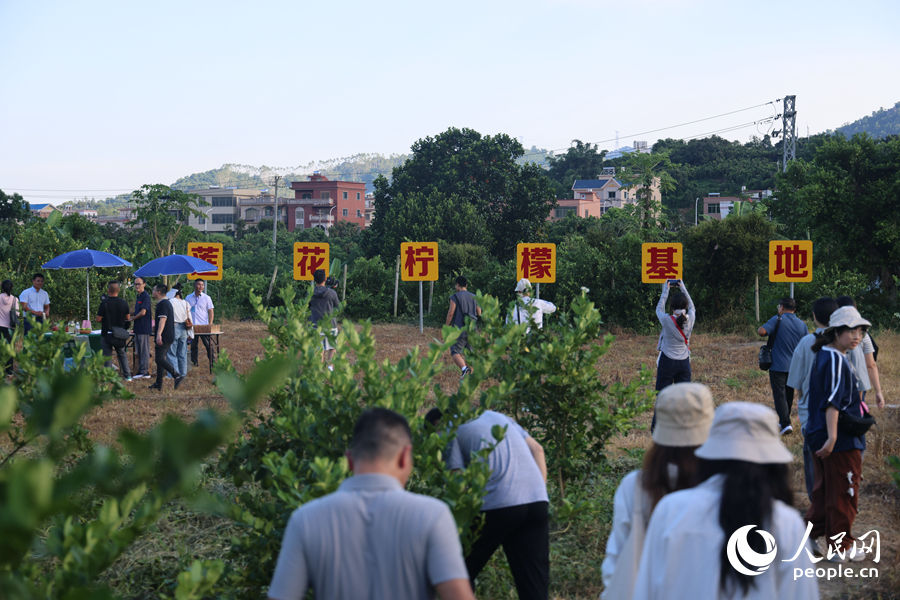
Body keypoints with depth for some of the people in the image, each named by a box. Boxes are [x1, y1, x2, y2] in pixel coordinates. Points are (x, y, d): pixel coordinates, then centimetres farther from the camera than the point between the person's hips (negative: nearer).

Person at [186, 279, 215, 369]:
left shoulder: (206, 298, 3)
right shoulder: (188, 298, 8)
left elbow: (211, 312, 2)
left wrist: (210, 324, -8)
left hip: (204, 326, -2)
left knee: (208, 344, -4)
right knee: (193, 345, 6)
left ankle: (212, 361, 0)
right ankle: (194, 362, 13)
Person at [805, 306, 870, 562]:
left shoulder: (824, 355, 12)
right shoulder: (836, 360, -19)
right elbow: (832, 401, -27)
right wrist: (832, 437, -31)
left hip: (820, 438, 10)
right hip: (842, 441, -10)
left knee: (824, 489, 20)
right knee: (844, 493, 2)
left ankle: (809, 535, 26)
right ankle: (841, 547, 12)